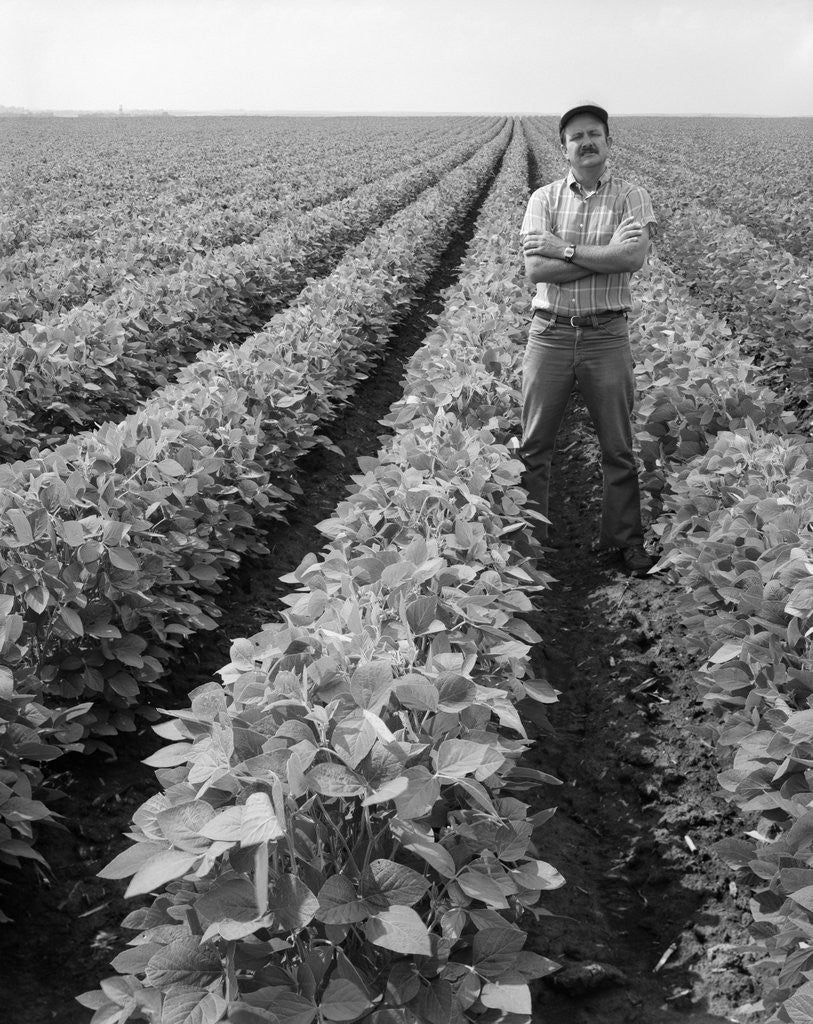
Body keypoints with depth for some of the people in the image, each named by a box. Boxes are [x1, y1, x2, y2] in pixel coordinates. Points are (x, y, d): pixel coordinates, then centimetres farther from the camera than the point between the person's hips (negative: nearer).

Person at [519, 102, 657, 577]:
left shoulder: (632, 197, 2)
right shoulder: (544, 198, 5)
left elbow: (634, 256, -17)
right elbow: (535, 268, -9)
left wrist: (565, 249, -14)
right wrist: (605, 258, -13)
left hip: (607, 336, -1)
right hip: (550, 333, 1)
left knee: (619, 448, 7)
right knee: (534, 445, 7)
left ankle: (627, 539, 22)